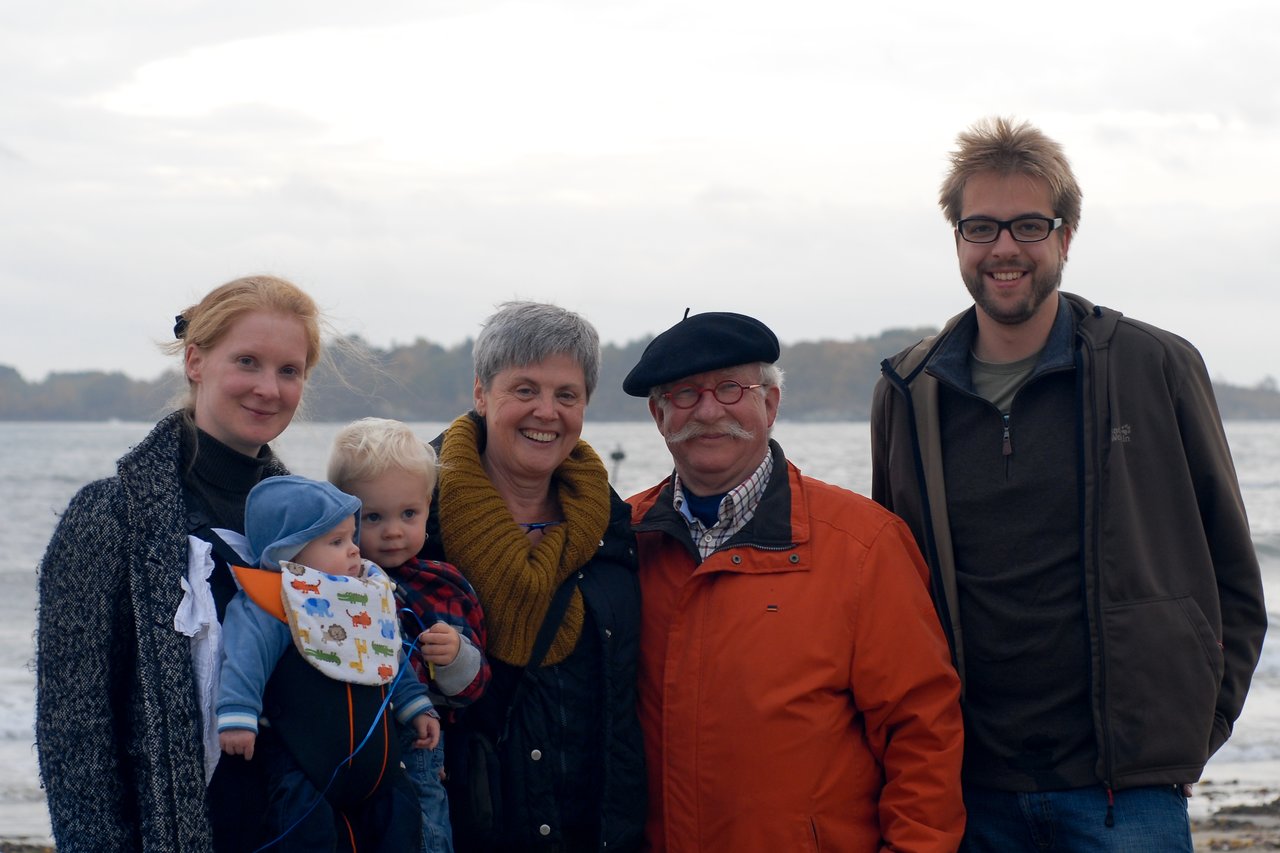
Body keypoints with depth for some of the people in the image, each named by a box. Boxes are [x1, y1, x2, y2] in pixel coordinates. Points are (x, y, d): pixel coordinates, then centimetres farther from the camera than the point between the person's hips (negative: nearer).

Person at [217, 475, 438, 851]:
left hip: (373, 760, 7)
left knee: (400, 821, 11)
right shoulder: (272, 604, -13)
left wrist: (417, 707, 19)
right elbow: (244, 657, -22)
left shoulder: (372, 596, 12)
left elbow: (394, 660, 22)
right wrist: (237, 715, -31)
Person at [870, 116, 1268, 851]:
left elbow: (1233, 578, 6)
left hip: (1123, 787, -2)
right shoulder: (908, 393, 8)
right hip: (969, 789, 3)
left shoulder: (1157, 369, 1)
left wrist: (1194, 725, 0)